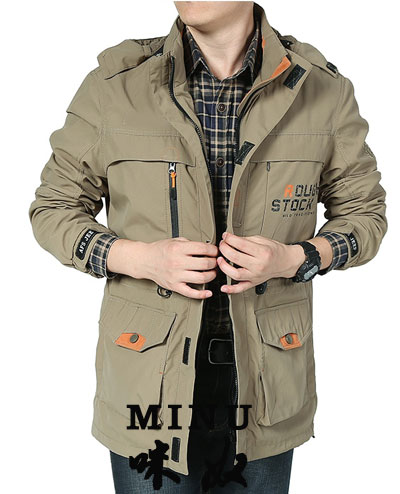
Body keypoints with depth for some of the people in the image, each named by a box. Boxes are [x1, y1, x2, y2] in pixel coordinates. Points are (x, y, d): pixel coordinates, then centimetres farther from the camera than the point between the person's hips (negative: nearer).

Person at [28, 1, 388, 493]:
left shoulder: (323, 90, -4)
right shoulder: (114, 84, -6)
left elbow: (365, 212, 7)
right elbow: (51, 210, 2)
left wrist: (294, 259, -14)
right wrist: (140, 258, -16)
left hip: (265, 380, 2)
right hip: (150, 375, 0)